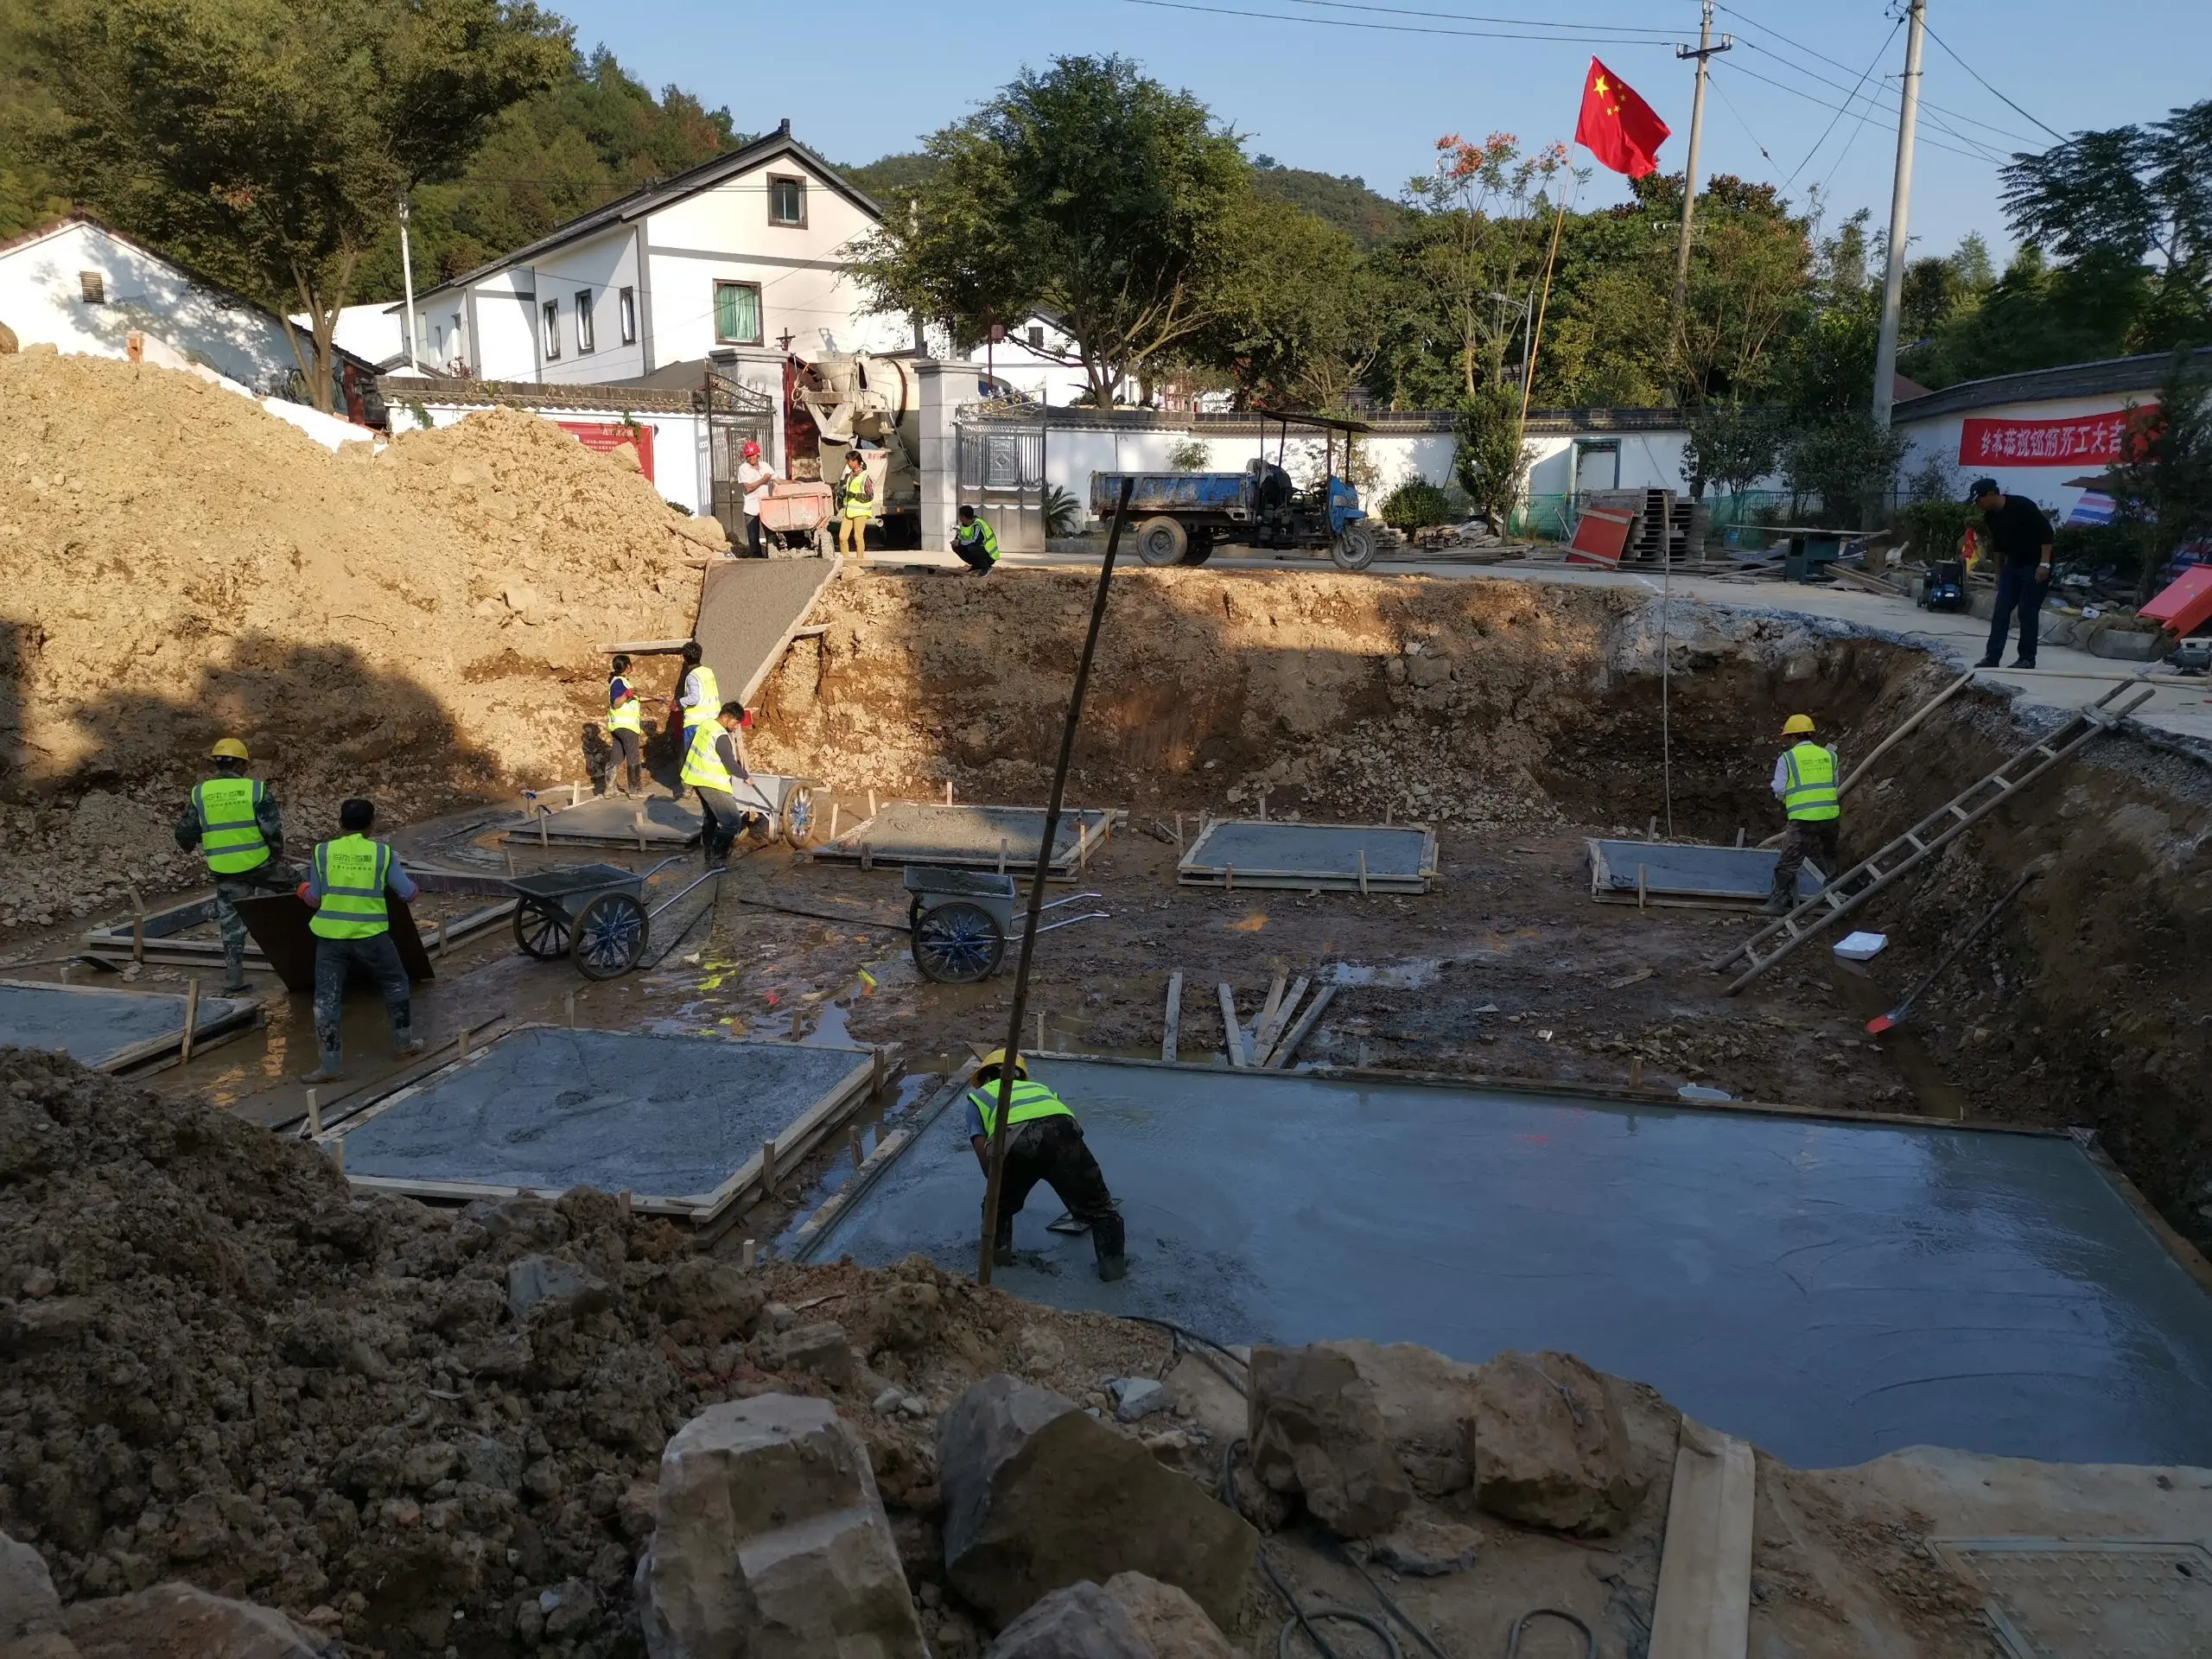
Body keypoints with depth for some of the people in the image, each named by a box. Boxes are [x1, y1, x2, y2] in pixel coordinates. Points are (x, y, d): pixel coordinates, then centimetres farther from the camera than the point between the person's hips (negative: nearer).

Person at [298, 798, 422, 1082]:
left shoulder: (322, 852, -1)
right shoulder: (383, 853, -4)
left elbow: (315, 899, 6)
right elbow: (407, 894, 0)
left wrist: (304, 890, 29)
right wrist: (411, 886, 24)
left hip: (331, 937, 1)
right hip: (370, 936, -1)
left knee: (327, 999, 7)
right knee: (396, 984, 22)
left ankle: (330, 1066, 7)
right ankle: (404, 1042, 32)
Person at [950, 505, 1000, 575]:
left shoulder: (978, 525, -24)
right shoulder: (965, 525, 3)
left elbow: (976, 541, -35)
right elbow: (960, 537, 11)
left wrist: (960, 542, -24)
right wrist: (956, 541, -14)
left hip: (990, 556, -9)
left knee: (971, 548, -36)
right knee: (956, 547, 1)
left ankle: (986, 567, -12)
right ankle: (976, 566, 10)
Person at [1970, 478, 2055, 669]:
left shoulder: (2022, 505, -22)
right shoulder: (1990, 516, 2)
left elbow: (2047, 533, -21)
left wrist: (2044, 564, -24)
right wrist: (1998, 571, 19)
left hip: (2035, 567, -7)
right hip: (2012, 565, 7)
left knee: (2028, 613, -4)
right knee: (2001, 611, 2)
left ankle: (2027, 659, 5)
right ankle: (1992, 657, 4)